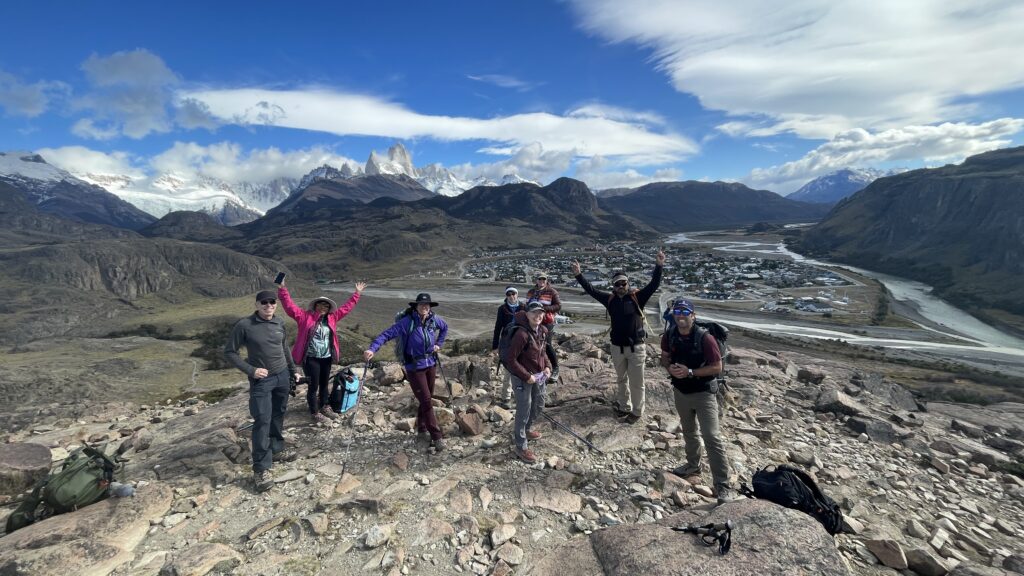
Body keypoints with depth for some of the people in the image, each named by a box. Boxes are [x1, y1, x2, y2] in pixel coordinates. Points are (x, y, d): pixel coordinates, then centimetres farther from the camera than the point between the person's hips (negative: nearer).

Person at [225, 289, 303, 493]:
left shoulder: (280, 323, 1)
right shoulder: (244, 325, -13)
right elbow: (229, 352, -7)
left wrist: (293, 370, 17)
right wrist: (250, 370, -15)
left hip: (283, 376, 5)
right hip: (261, 380, -5)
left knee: (278, 416, 15)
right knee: (262, 421, -8)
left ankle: (276, 450, 33)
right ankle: (261, 469, 0)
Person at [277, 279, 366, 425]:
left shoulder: (332, 318, 7)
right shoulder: (305, 316, -4)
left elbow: (347, 307, 14)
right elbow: (289, 305, -11)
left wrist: (357, 293, 16)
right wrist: (282, 289, -21)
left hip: (326, 358, 5)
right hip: (311, 359, -5)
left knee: (324, 384, 19)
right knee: (313, 386, 4)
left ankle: (324, 407, 36)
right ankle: (315, 413, 18)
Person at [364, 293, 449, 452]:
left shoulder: (434, 319, -3)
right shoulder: (407, 321, -19)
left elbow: (445, 328, 19)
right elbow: (387, 334, -24)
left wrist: (439, 344, 10)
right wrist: (373, 349, -35)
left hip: (431, 364, 6)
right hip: (414, 367, -5)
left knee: (427, 399, 17)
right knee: (426, 402, -3)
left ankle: (422, 429, 37)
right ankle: (437, 437, 6)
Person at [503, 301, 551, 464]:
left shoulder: (542, 330, -1)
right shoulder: (522, 334, -26)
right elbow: (510, 359, -24)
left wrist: (547, 366, 2)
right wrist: (527, 376, -20)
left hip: (539, 376, 8)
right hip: (523, 378, -8)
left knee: (538, 406, 24)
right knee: (524, 411, 3)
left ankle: (525, 430, 49)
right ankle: (521, 447, 21)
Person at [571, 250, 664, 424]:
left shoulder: (637, 297, -8)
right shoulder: (610, 299, 1)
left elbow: (654, 285, -18)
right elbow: (591, 290, 2)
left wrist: (658, 266, -29)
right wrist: (578, 275, -4)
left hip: (636, 347, -4)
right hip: (617, 347, 4)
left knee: (636, 382, 6)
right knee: (621, 380, 20)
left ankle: (637, 412, 22)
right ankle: (624, 407, 38)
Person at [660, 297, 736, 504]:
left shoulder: (704, 338, -23)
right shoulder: (669, 335, -8)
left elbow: (717, 367, -19)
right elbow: (664, 357, 8)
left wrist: (690, 372, -28)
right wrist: (670, 367, -15)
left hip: (703, 393, -5)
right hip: (680, 391, 5)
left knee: (712, 437, -8)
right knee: (688, 431, 23)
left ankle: (723, 486, 3)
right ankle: (693, 465, 46)